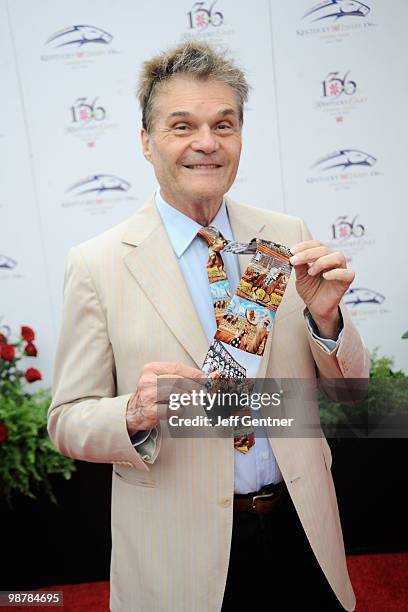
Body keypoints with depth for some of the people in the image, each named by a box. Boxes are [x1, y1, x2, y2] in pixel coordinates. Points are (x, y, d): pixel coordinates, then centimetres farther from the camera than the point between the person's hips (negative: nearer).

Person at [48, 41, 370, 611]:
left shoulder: (288, 237, -2)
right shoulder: (96, 263, -11)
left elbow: (348, 389, 3)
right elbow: (68, 420, -6)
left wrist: (325, 317, -17)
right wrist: (136, 415, -27)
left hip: (302, 528, 3)